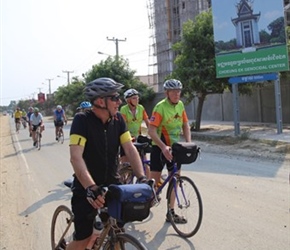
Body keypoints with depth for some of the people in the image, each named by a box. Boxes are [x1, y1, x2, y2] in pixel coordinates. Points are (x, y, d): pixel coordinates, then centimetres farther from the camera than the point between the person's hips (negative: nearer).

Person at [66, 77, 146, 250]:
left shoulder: (118, 120, -3)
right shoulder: (82, 120, -18)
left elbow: (130, 149, -10)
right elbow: (76, 157, -29)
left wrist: (142, 177, -24)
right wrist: (91, 187, -41)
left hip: (112, 185, 4)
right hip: (87, 189, -4)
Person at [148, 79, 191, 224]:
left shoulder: (180, 105, 2)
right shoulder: (160, 107, -18)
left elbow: (185, 125, 8)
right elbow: (151, 131, -24)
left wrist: (189, 144, -6)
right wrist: (163, 147, -34)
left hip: (175, 147, 6)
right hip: (160, 147, -6)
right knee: (154, 180, -3)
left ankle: (171, 213, 19)